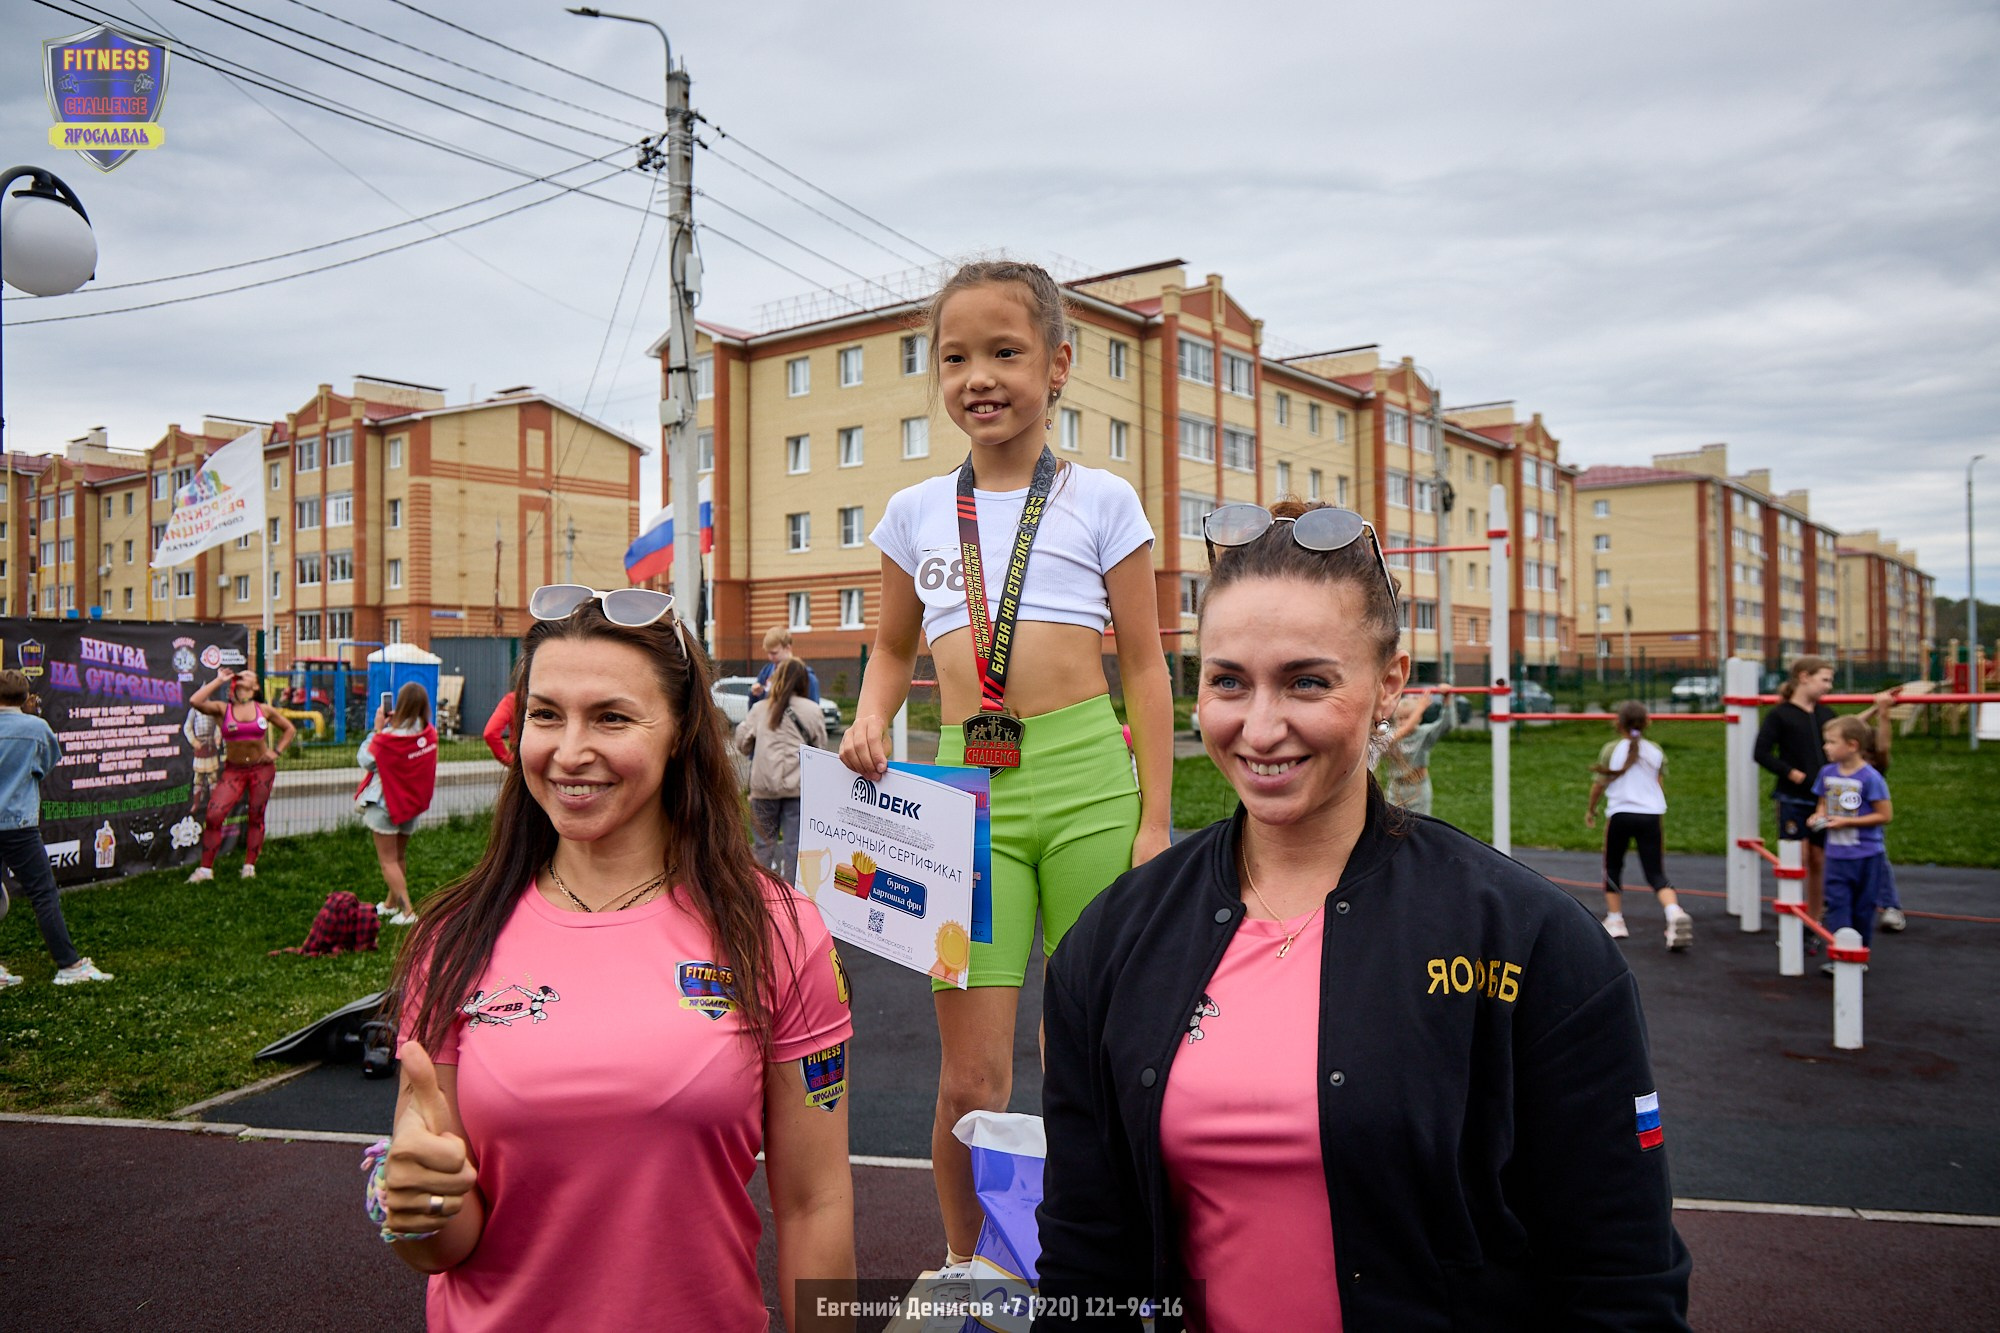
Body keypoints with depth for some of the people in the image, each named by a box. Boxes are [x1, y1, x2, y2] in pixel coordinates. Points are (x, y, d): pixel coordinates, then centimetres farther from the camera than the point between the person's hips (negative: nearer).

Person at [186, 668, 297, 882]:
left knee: (256, 817, 5)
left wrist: (276, 752, 1)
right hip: (233, 770, -1)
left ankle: (250, 866, 15)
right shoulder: (222, 709, -1)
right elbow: (194, 702, -18)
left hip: (262, 768, 1)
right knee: (214, 815, -11)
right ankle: (205, 868, -2)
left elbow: (290, 729, 14)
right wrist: (219, 680, -8)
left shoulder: (264, 710, 3)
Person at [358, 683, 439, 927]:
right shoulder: (430, 734, -6)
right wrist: (392, 725, -1)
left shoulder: (390, 737, -25)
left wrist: (377, 729, -9)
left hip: (385, 803, -6)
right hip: (413, 802, 6)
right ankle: (392, 903, 36)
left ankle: (408, 911, -7)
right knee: (400, 856, 21)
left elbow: (365, 760, -12)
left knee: (388, 861, 1)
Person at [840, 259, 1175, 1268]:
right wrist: (869, 721, 2)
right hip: (966, 788, 2)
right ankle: (964, 1267, 28)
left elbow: (1145, 666, 5)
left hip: (1088, 778, -1)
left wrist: (1154, 822, -1)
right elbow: (894, 649, 24)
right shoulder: (916, 512, 12)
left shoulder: (1100, 500, 5)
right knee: (970, 1078, 2)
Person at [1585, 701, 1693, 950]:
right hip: (1651, 815, 2)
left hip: (1620, 815, -2)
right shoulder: (1656, 751, 8)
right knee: (1656, 874, 2)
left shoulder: (1611, 749, -1)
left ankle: (1615, 921, 19)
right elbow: (1661, 787, 16)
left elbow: (1599, 784, 3)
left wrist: (1590, 810, 18)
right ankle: (1675, 913, -23)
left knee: (1613, 868, 17)